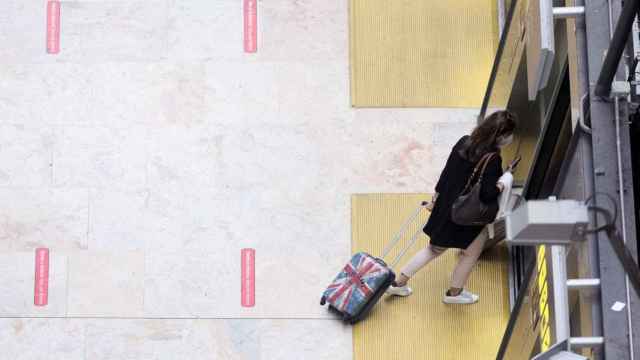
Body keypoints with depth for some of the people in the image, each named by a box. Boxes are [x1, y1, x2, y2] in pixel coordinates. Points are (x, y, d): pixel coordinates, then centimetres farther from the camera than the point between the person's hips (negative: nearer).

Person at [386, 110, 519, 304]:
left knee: (435, 248, 24)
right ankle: (454, 292, 37)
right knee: (471, 252, 20)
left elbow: (446, 172, 6)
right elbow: (487, 195, -26)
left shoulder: (464, 142, -2)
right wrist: (504, 181, -10)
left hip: (446, 208, 7)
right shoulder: (493, 159, -24)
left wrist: (436, 198, 16)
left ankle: (398, 283, 27)